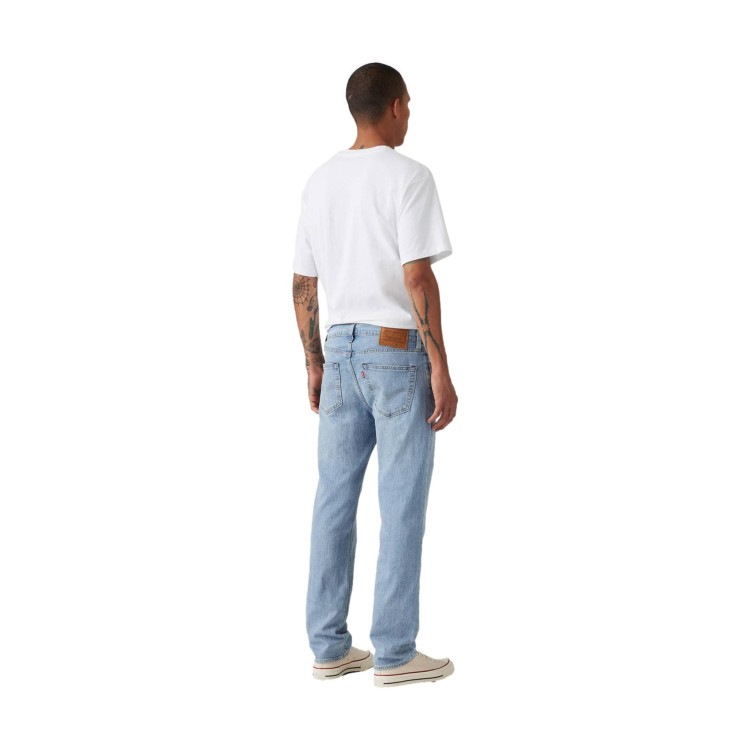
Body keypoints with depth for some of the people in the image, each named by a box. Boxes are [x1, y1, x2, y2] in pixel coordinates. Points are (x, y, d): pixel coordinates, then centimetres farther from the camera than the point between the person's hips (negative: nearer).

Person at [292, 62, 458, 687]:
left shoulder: (321, 180, 11)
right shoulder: (408, 176, -10)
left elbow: (303, 282, 12)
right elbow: (418, 277, -17)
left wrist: (314, 363, 19)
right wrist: (441, 370, -14)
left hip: (340, 350, 7)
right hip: (398, 352, -6)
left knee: (335, 498, 9)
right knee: (402, 502, 0)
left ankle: (329, 645, 16)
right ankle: (394, 653, 6)